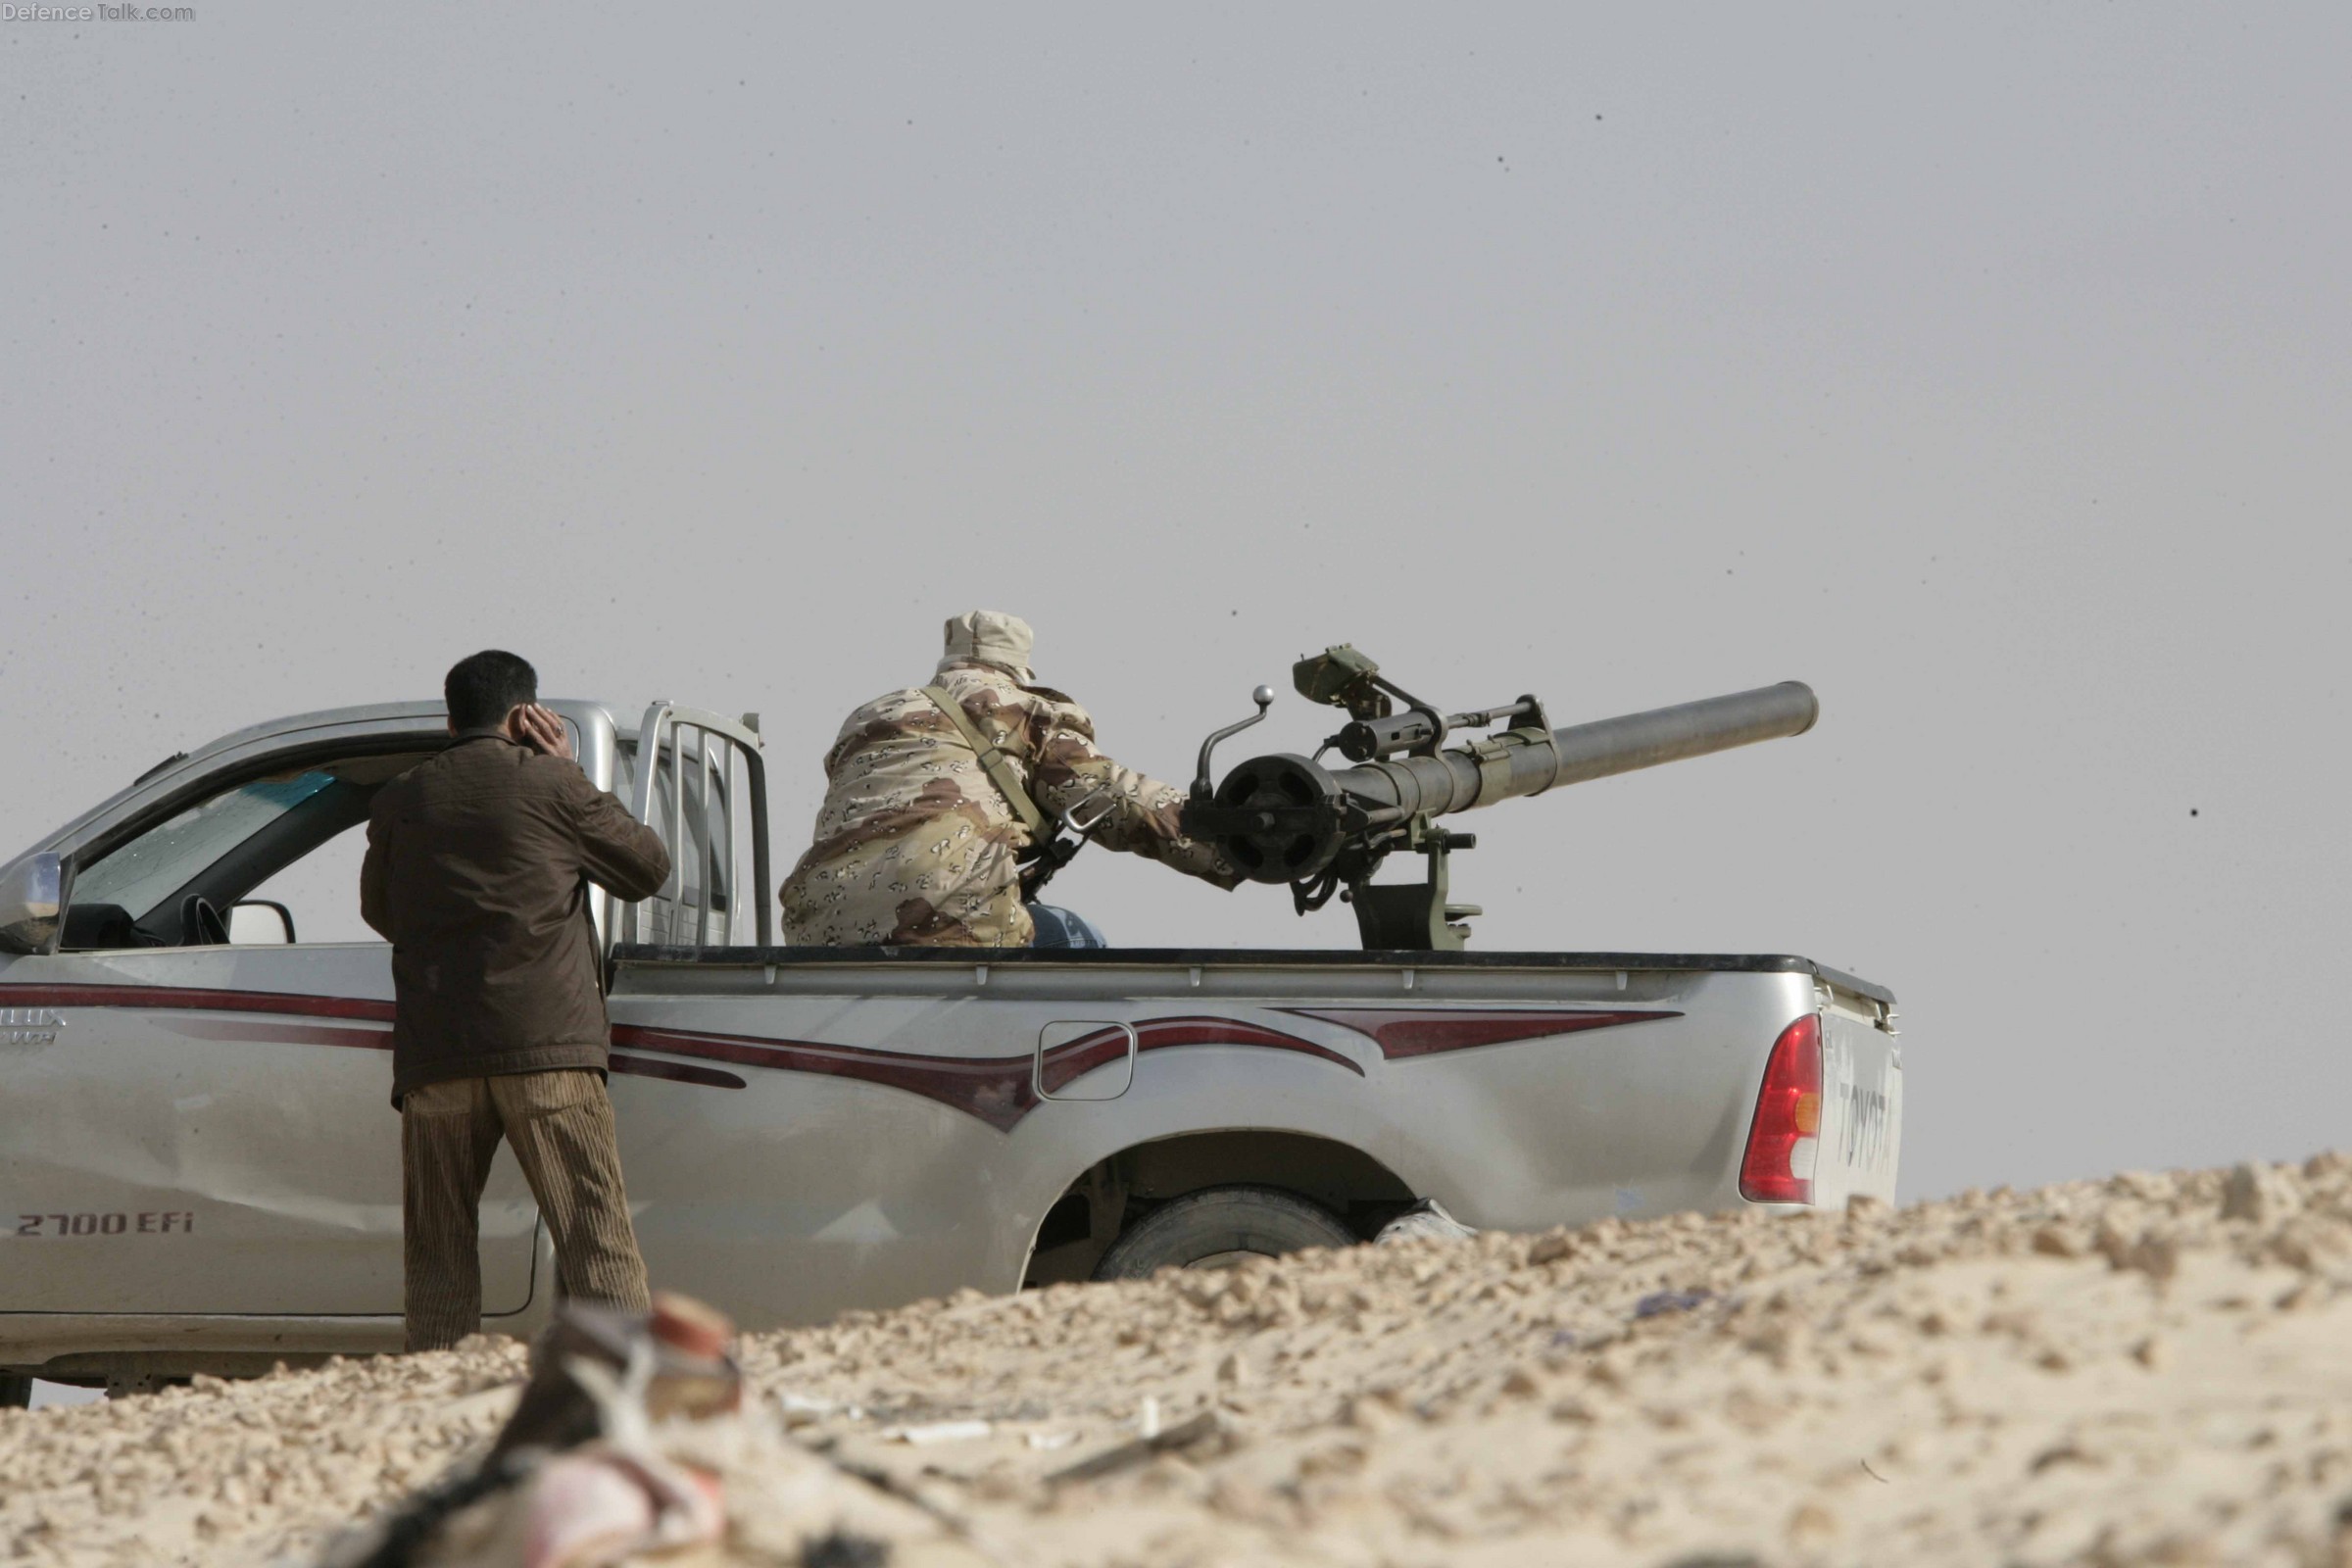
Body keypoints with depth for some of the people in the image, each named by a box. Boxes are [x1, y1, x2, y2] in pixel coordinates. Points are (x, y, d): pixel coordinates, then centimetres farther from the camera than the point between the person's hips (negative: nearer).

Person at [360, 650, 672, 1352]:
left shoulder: (400, 801, 12)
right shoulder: (551, 786, 1)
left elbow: (379, 910, 26)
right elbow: (650, 865, 12)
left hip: (434, 1053, 3)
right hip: (545, 1044, -3)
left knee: (438, 1248, 8)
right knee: (597, 1238, -4)